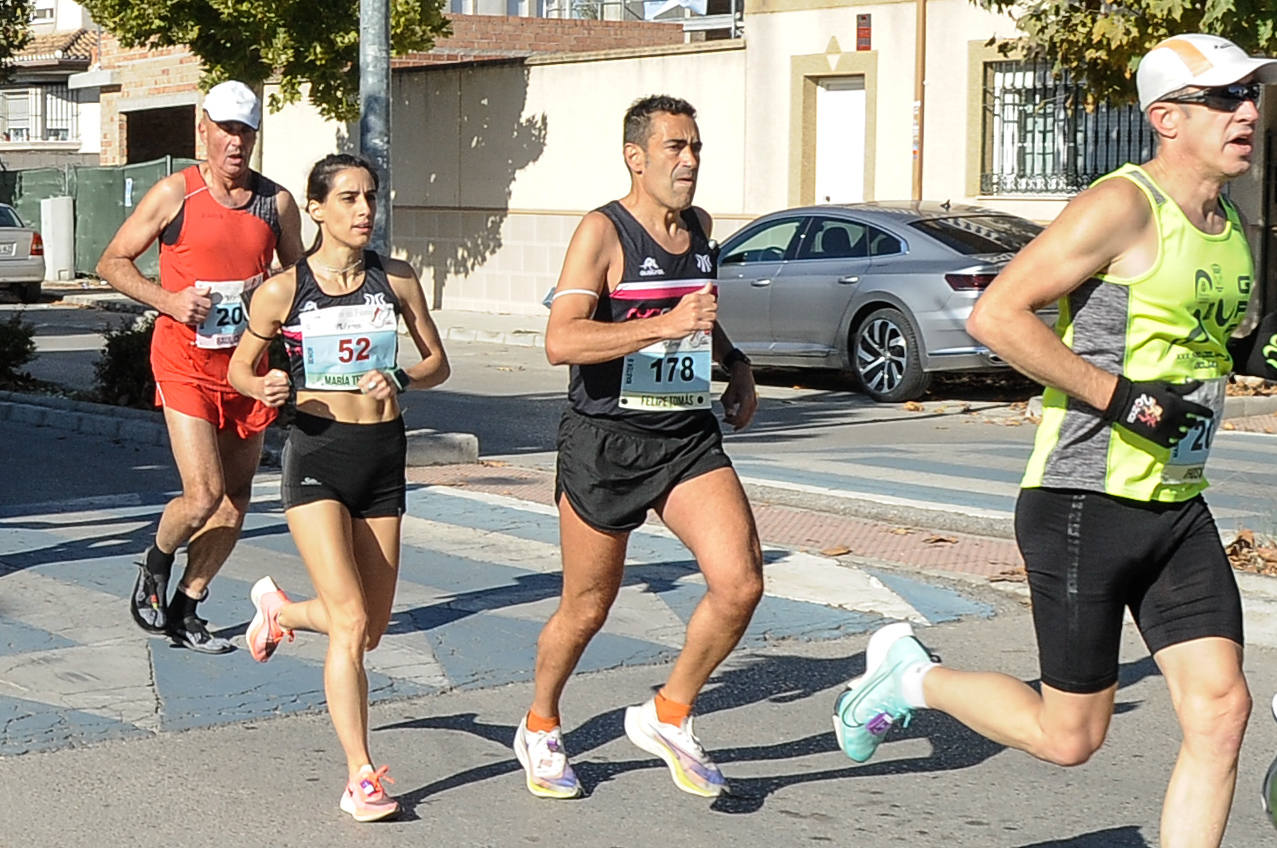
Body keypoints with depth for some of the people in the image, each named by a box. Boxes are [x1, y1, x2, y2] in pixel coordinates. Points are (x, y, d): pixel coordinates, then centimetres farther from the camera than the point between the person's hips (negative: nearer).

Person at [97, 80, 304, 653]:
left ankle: (185, 610, 22)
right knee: (204, 494, -14)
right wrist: (167, 299, -15)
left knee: (236, 498, 7)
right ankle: (156, 562, 18)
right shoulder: (175, 194, -6)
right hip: (186, 363, -4)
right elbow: (112, 263, 0)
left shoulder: (276, 202, 3)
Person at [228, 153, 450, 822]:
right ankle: (360, 778, -8)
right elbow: (240, 367, 8)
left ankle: (281, 608, 43)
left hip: (383, 453, 4)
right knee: (350, 623, -15)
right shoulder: (283, 290, -4)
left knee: (371, 629, 12)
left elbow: (437, 363, 12)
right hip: (316, 454, -4)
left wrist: (398, 380, -10)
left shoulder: (396, 280, 4)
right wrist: (265, 388, -15)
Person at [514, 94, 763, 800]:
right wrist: (667, 326, -34)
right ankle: (539, 729, 35)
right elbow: (561, 341, -27)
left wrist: (735, 363, 13)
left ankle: (668, 716, 9)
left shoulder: (701, 228, 10)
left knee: (740, 583, -13)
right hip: (604, 441, -5)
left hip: (688, 437, 5)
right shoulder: (603, 232, -12)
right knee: (586, 608, 8)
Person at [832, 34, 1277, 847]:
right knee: (1070, 736, 0)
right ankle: (912, 674, 25)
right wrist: (1118, 397, -22)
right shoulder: (1124, 207, -14)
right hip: (1083, 506, -8)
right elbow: (996, 314, -20)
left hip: (1179, 512, 8)